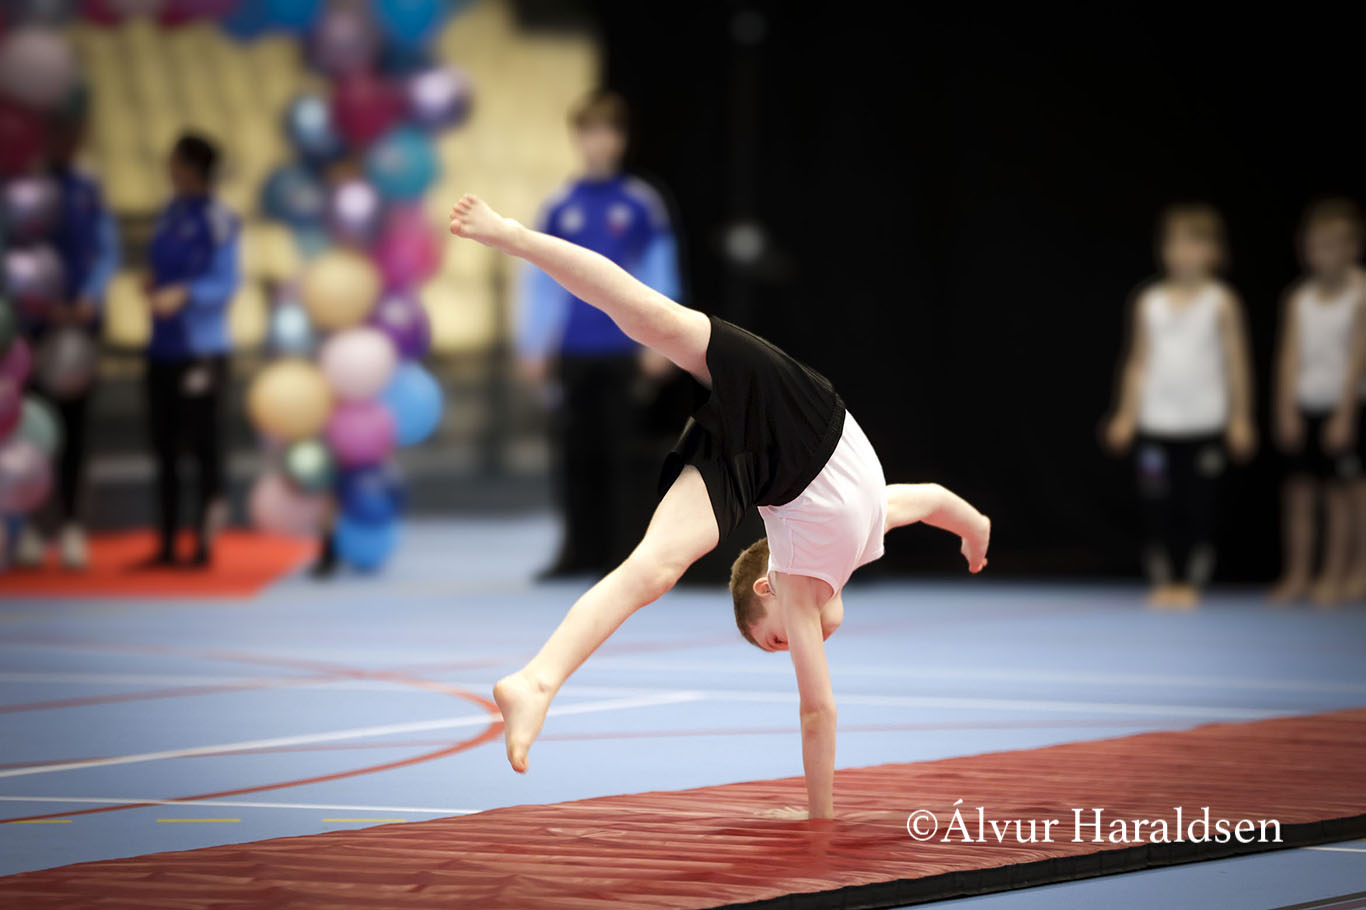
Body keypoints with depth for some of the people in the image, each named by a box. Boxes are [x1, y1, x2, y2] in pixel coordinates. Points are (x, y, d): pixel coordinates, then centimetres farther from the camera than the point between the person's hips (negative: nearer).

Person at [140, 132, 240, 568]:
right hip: (164, 347, 8)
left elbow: (226, 282, -14)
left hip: (203, 348, -8)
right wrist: (153, 284, 1)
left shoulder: (218, 220, -11)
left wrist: (182, 294, -27)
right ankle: (166, 543, 15)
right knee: (164, 446, 9)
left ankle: (205, 542, 0)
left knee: (205, 445, -4)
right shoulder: (170, 215, 12)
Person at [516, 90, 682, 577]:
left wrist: (658, 343, -4)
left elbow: (660, 277, 1)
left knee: (621, 452, -1)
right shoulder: (560, 208, 5)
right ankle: (582, 550, 11)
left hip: (624, 354, -2)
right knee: (575, 451, 3)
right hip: (574, 355, 2)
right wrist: (533, 346, 5)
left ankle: (623, 551, 4)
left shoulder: (642, 204, 0)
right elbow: (540, 281, 8)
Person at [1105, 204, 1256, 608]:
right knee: (1159, 507, 0)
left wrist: (1240, 417, 0)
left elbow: (1236, 362, 2)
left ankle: (1192, 582, 5)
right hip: (1156, 423, 2)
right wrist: (1126, 415, 10)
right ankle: (1163, 581, 7)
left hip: (1205, 424, -2)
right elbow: (1139, 362, 13)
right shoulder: (1149, 302, 8)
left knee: (1199, 507, -2)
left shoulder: (1221, 302, 0)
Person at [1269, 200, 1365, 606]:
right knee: (1299, 489, 5)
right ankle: (1297, 575, 11)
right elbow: (1290, 355, 5)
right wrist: (1286, 409, -3)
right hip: (1303, 407, 4)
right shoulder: (1300, 298, 7)